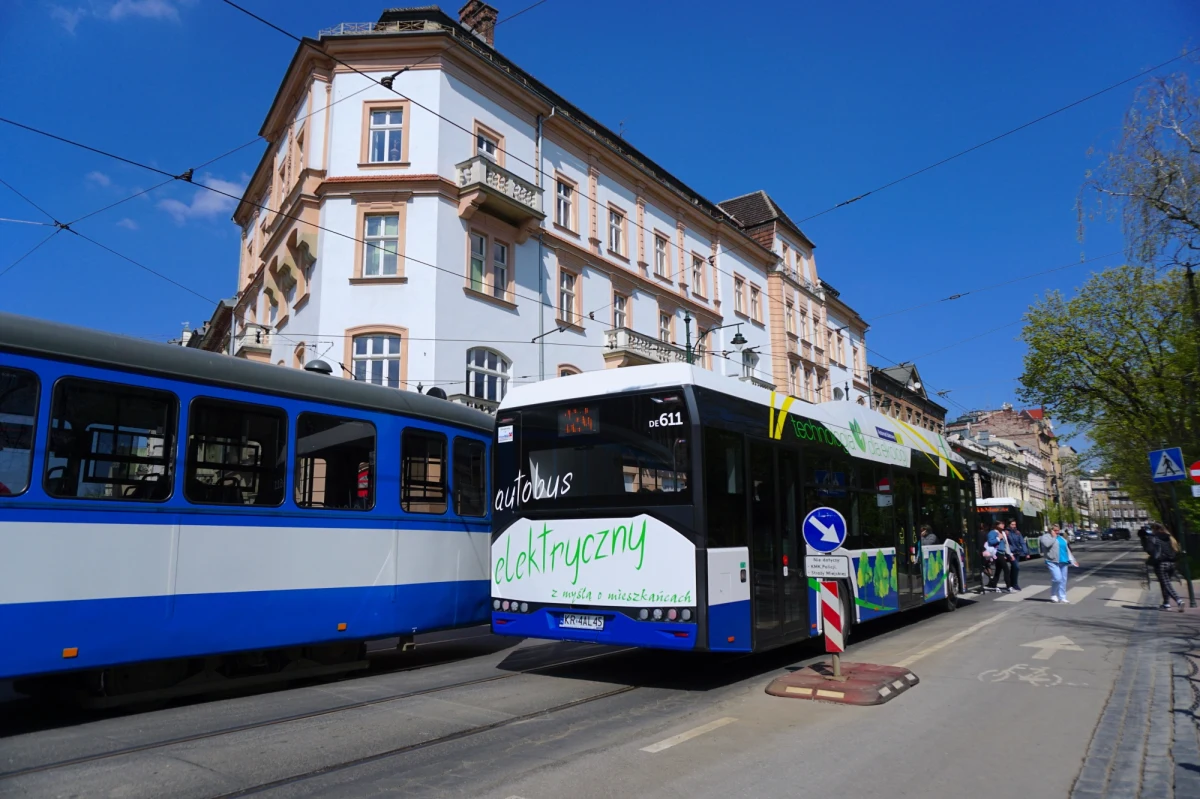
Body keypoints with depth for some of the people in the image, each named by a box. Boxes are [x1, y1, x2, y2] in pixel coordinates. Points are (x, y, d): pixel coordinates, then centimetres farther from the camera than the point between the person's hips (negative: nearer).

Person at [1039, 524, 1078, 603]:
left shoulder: (1061, 537, 21)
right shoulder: (1045, 536, -1)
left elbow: (1067, 549, 25)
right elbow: (1047, 544, -23)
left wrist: (1072, 560, 20)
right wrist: (1053, 537, -10)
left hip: (1063, 562, 7)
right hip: (1052, 561, -7)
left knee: (1063, 580, 6)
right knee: (1057, 578, -17)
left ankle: (1062, 598, 14)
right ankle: (1053, 595, 3)